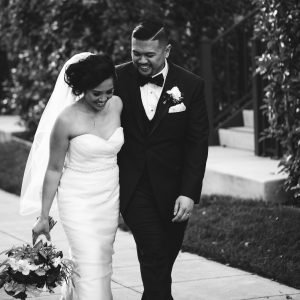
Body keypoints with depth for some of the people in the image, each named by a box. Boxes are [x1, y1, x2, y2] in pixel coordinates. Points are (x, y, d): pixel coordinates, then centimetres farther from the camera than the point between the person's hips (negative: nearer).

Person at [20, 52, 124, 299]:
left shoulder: (117, 105, -4)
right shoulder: (67, 119, -17)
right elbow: (54, 169, -8)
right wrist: (44, 217, -5)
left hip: (111, 199, 5)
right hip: (79, 202, -5)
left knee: (102, 263, 15)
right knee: (91, 271, -10)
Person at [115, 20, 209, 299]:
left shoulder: (190, 85, -4)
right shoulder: (118, 78, -4)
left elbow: (197, 143, -4)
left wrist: (189, 193, -12)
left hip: (173, 190, 1)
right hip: (133, 188, -1)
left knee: (162, 263, 11)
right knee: (154, 255, -13)